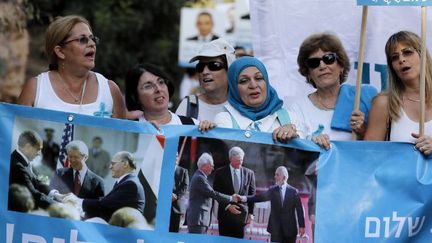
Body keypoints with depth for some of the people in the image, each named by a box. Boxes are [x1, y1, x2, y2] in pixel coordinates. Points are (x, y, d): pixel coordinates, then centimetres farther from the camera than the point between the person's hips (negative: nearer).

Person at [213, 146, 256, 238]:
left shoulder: (249, 173, 8)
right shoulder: (220, 172, 3)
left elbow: (252, 194, 9)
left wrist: (251, 213, 4)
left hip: (242, 213, 1)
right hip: (225, 213, -1)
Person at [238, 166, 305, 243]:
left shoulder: (293, 191, -1)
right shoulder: (272, 190, 7)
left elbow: (299, 210, -2)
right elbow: (260, 197, -2)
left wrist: (301, 226, -6)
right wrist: (243, 198, -14)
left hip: (290, 228, -2)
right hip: (276, 228, 2)